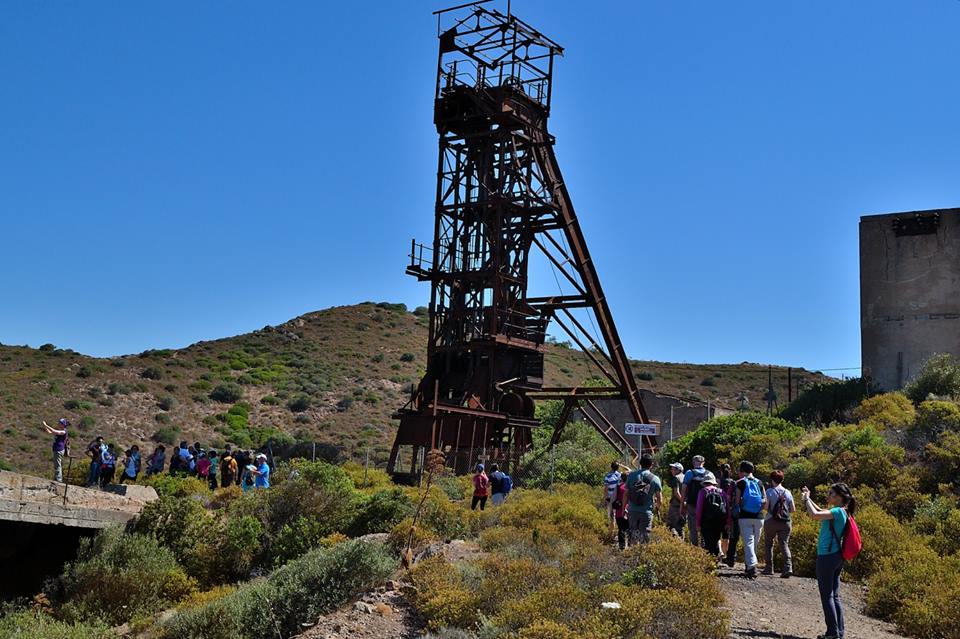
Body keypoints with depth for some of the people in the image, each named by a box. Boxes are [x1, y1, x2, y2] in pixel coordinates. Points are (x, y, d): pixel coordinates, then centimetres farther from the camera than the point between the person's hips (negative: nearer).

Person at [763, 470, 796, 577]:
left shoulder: (769, 491, -6)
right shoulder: (788, 493, 5)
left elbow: (765, 506, -13)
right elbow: (793, 510, 6)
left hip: (771, 521, -3)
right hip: (786, 522, 3)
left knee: (768, 544, 12)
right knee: (784, 544, 2)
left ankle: (769, 568, 13)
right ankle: (788, 567, -15)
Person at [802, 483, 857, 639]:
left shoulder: (838, 512, -16)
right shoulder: (840, 512, 12)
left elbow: (815, 515, -28)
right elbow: (820, 511, 27)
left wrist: (806, 498, -13)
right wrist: (807, 498, 18)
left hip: (827, 557, -9)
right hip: (837, 556, 9)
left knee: (827, 596, -3)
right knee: (835, 596, 12)